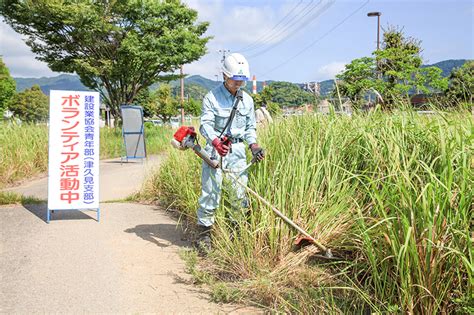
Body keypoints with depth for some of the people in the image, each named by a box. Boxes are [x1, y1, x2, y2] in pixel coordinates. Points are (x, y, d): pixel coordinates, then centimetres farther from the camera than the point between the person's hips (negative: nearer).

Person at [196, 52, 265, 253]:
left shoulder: (247, 100, 12)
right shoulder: (212, 97, -4)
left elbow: (250, 127, 17)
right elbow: (206, 124, -14)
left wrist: (254, 146, 0)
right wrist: (216, 141, -33)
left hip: (237, 150, 4)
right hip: (215, 149, -4)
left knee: (241, 192, 3)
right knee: (210, 192, -3)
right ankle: (204, 234, 8)